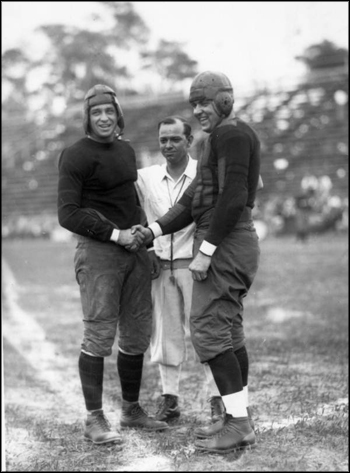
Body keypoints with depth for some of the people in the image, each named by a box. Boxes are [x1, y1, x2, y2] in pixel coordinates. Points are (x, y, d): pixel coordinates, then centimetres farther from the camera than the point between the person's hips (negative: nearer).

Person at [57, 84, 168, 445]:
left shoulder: (127, 150, 16)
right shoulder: (75, 156, -6)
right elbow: (68, 215, -12)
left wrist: (143, 231, 11)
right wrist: (115, 234, -15)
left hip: (134, 250, 7)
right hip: (97, 252, -7)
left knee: (137, 335, 9)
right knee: (99, 335, -7)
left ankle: (131, 410, 22)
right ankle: (94, 419, 1)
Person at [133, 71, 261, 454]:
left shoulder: (230, 133, -11)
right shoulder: (219, 138, 21)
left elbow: (233, 197, -21)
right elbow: (193, 199, 17)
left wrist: (205, 251, -21)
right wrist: (154, 230, 6)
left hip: (225, 242, -10)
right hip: (233, 243, 10)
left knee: (208, 329, -9)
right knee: (228, 331, 11)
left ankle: (238, 424, -7)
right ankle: (238, 420, 15)